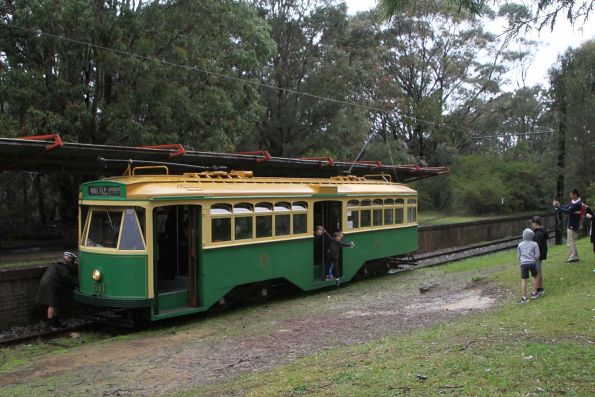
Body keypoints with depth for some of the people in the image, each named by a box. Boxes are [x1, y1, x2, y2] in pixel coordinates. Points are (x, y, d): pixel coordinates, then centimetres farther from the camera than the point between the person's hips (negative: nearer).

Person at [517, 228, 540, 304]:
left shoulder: (520, 245, 6)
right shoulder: (534, 244, 0)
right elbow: (537, 255, 0)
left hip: (523, 264, 1)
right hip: (532, 263, -1)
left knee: (524, 280, 3)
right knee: (535, 277, 22)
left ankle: (524, 297, 3)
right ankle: (534, 292, 26)